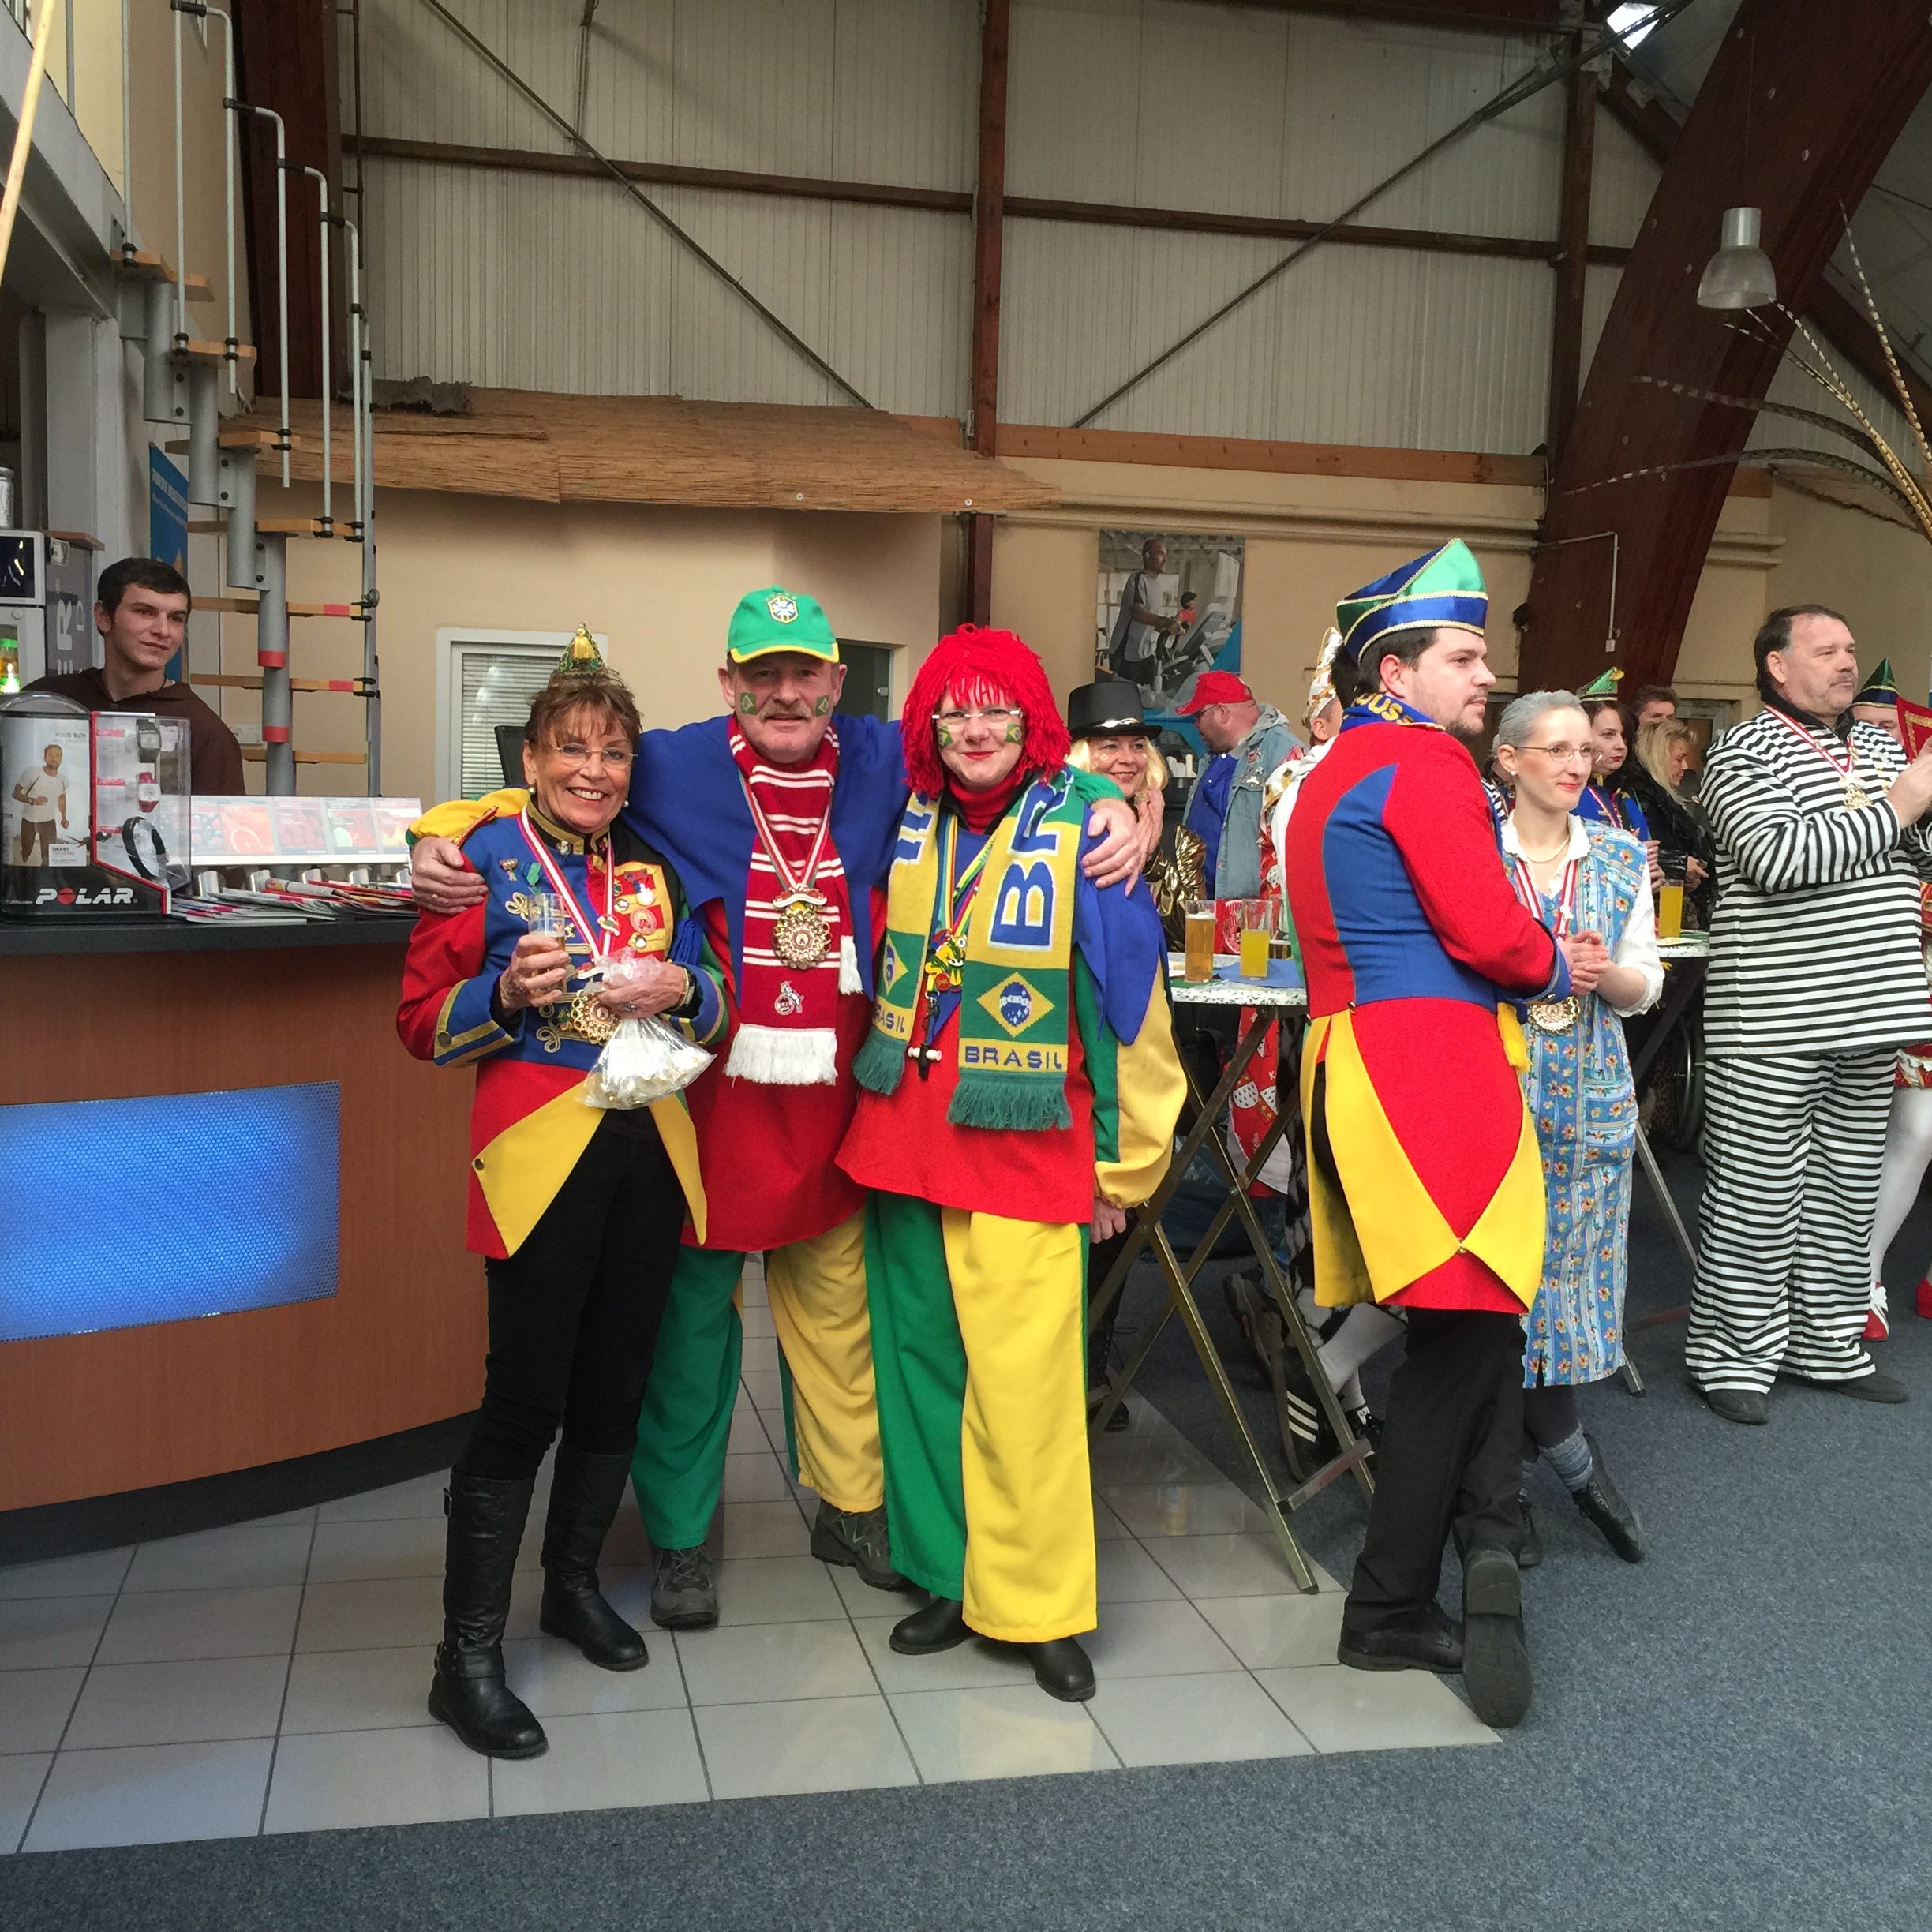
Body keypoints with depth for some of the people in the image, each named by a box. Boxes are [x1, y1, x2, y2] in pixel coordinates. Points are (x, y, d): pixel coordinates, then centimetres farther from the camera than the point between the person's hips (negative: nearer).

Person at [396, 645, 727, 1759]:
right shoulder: (484, 860, 0)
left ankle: (575, 1584, 33)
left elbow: (719, 1007, 18)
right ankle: (468, 1656, 5)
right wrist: (509, 994, -19)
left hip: (651, 1151, 5)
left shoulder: (654, 868, 13)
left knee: (616, 1386, 12)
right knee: (525, 1401, -6)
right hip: (543, 1153, -5)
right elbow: (424, 1023, -1)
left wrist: (685, 987, -4)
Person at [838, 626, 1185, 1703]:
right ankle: (953, 1579, 24)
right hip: (904, 1137, 5)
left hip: (1025, 1145, -5)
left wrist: (1125, 1160, -3)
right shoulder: (909, 824, 8)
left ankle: (1042, 1606, 9)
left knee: (1024, 1378, -6)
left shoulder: (1080, 828, -7)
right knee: (924, 1361, 10)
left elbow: (1130, 998, -5)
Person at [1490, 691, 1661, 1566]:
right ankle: (1571, 1456, 16)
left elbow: (1645, 984, 10)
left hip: (1590, 1097, 3)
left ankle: (1518, 1474, 20)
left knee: (1568, 1267, 4)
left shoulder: (1621, 857, 8)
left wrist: (1604, 973, -12)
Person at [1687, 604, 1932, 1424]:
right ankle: (1734, 1355, 9)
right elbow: (1777, 857, -21)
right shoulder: (1744, 752, -5)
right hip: (1774, 1016, -7)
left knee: (1846, 1187, 13)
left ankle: (1825, 1345, 24)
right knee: (1760, 1193, -2)